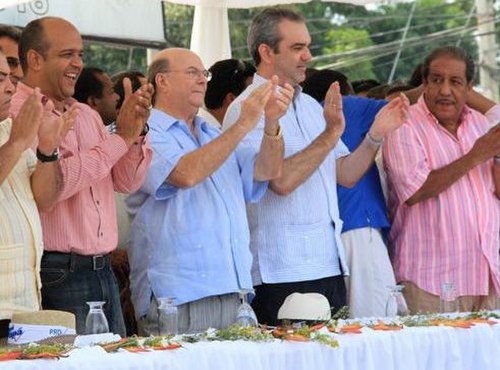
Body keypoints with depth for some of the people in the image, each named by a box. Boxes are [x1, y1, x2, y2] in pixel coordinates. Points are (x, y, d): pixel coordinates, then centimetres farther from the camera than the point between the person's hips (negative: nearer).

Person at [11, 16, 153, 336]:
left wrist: (135, 133, -3)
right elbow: (56, 183, -23)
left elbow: (127, 183, 15)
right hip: (58, 275, -8)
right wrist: (120, 138, -14)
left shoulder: (87, 115, 16)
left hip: (103, 271, 8)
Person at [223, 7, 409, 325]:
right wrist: (330, 134, -20)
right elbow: (281, 180, -20)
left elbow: (346, 175, 14)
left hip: (329, 268, 8)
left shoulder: (311, 106, 17)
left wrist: (375, 135, 0)